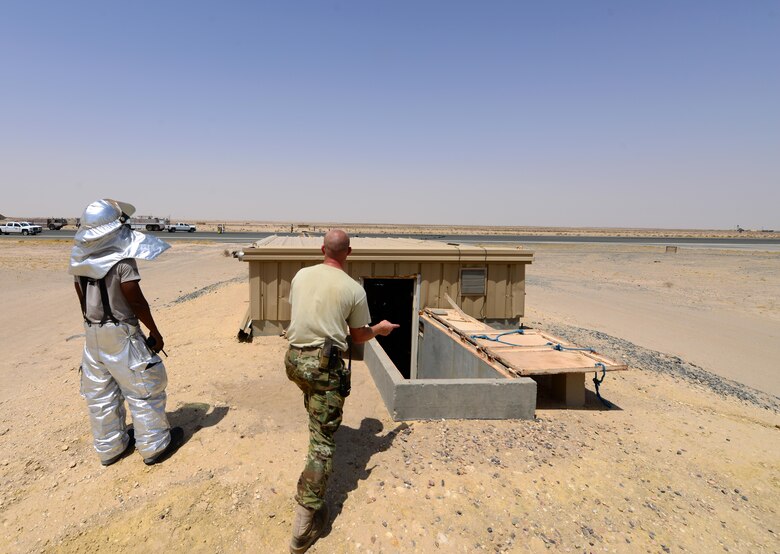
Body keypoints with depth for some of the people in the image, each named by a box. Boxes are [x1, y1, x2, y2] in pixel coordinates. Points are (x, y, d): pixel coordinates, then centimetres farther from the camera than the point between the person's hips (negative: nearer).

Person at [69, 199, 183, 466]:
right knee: (144, 387, 5)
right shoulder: (122, 260, -20)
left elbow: (83, 300, 10)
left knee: (100, 391, 16)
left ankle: (109, 447, 30)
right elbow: (137, 301, -18)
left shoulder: (80, 259, 2)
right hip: (121, 333, -7)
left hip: (92, 331, 8)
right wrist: (155, 332, -6)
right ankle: (155, 445, 15)